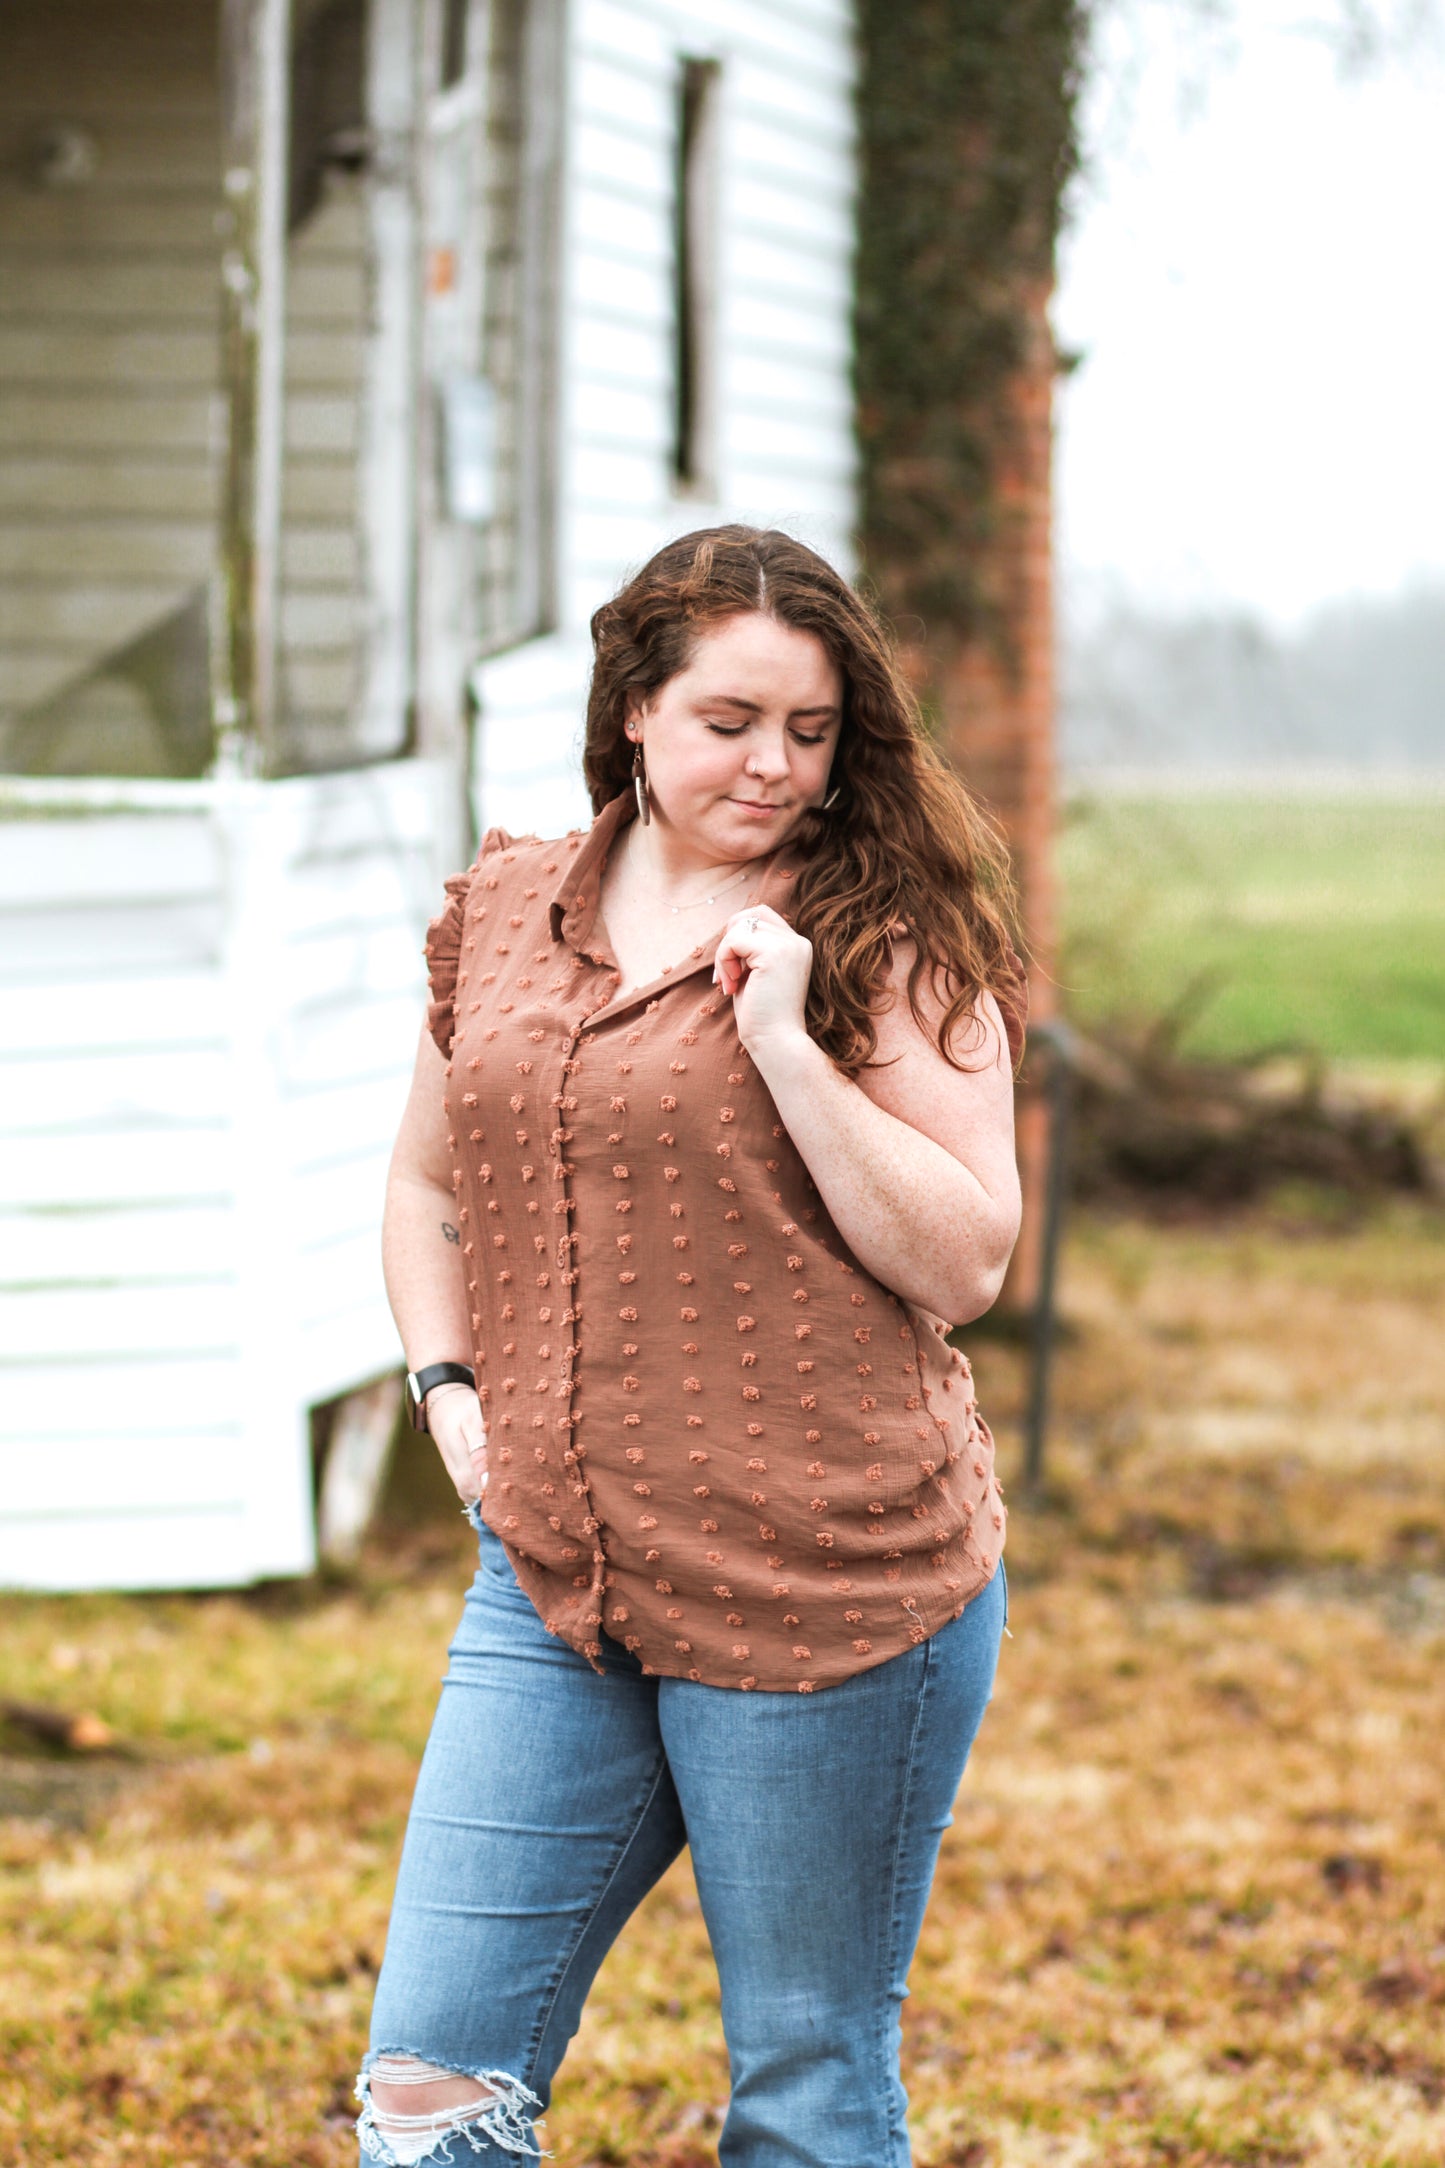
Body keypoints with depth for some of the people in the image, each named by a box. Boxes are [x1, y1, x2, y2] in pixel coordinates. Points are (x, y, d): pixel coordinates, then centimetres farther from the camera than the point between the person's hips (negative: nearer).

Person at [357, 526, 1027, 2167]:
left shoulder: (888, 945, -4)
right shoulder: (503, 914, 10)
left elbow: (963, 1264, -10)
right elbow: (427, 1186, 25)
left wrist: (787, 1043, -17)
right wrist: (450, 1386, 9)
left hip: (827, 1598, -4)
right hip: (555, 1584, 4)